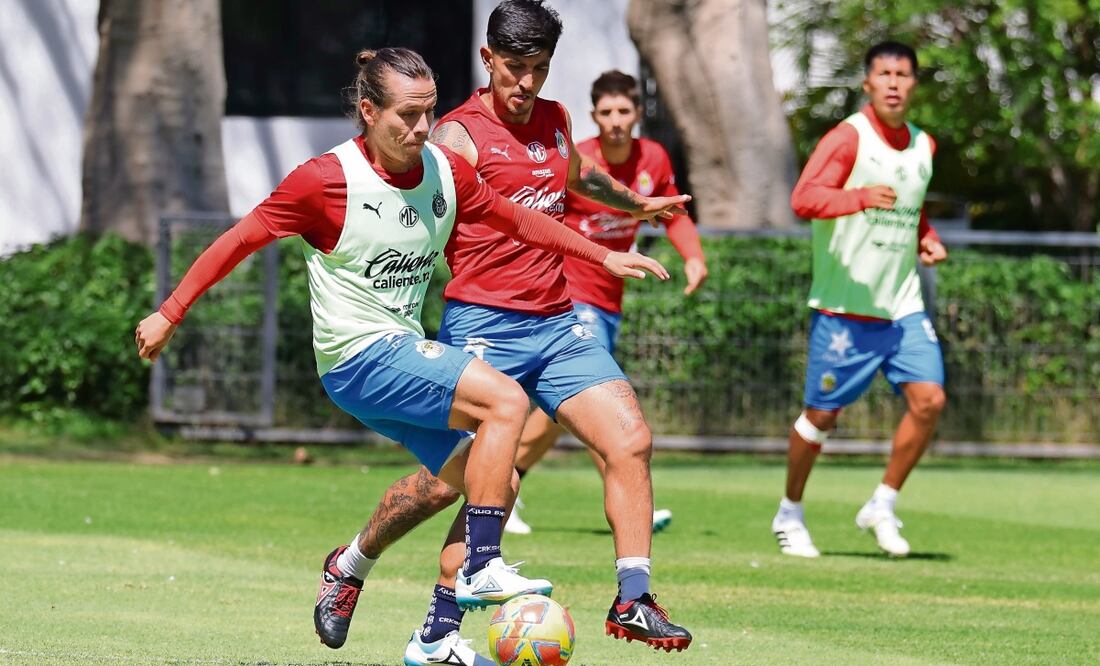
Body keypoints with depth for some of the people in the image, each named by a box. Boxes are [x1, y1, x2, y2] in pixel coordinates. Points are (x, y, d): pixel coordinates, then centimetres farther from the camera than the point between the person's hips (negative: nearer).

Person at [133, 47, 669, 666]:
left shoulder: (446, 172, 2)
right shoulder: (327, 179, -15)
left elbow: (515, 218, 18)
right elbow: (240, 240, -7)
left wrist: (605, 255, 19)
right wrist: (169, 315, -6)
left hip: (404, 355, 8)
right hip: (358, 355, -8)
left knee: (497, 483, 0)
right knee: (507, 401, -23)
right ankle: (481, 570, -21)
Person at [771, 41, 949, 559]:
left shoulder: (922, 145, 11)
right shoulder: (849, 138, -11)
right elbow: (803, 198, -25)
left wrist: (927, 239, 10)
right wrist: (861, 196, -41)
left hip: (903, 305, 6)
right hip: (844, 307, -5)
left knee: (928, 399, -9)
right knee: (822, 414, 1)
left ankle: (882, 507, 6)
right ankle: (790, 513, 22)